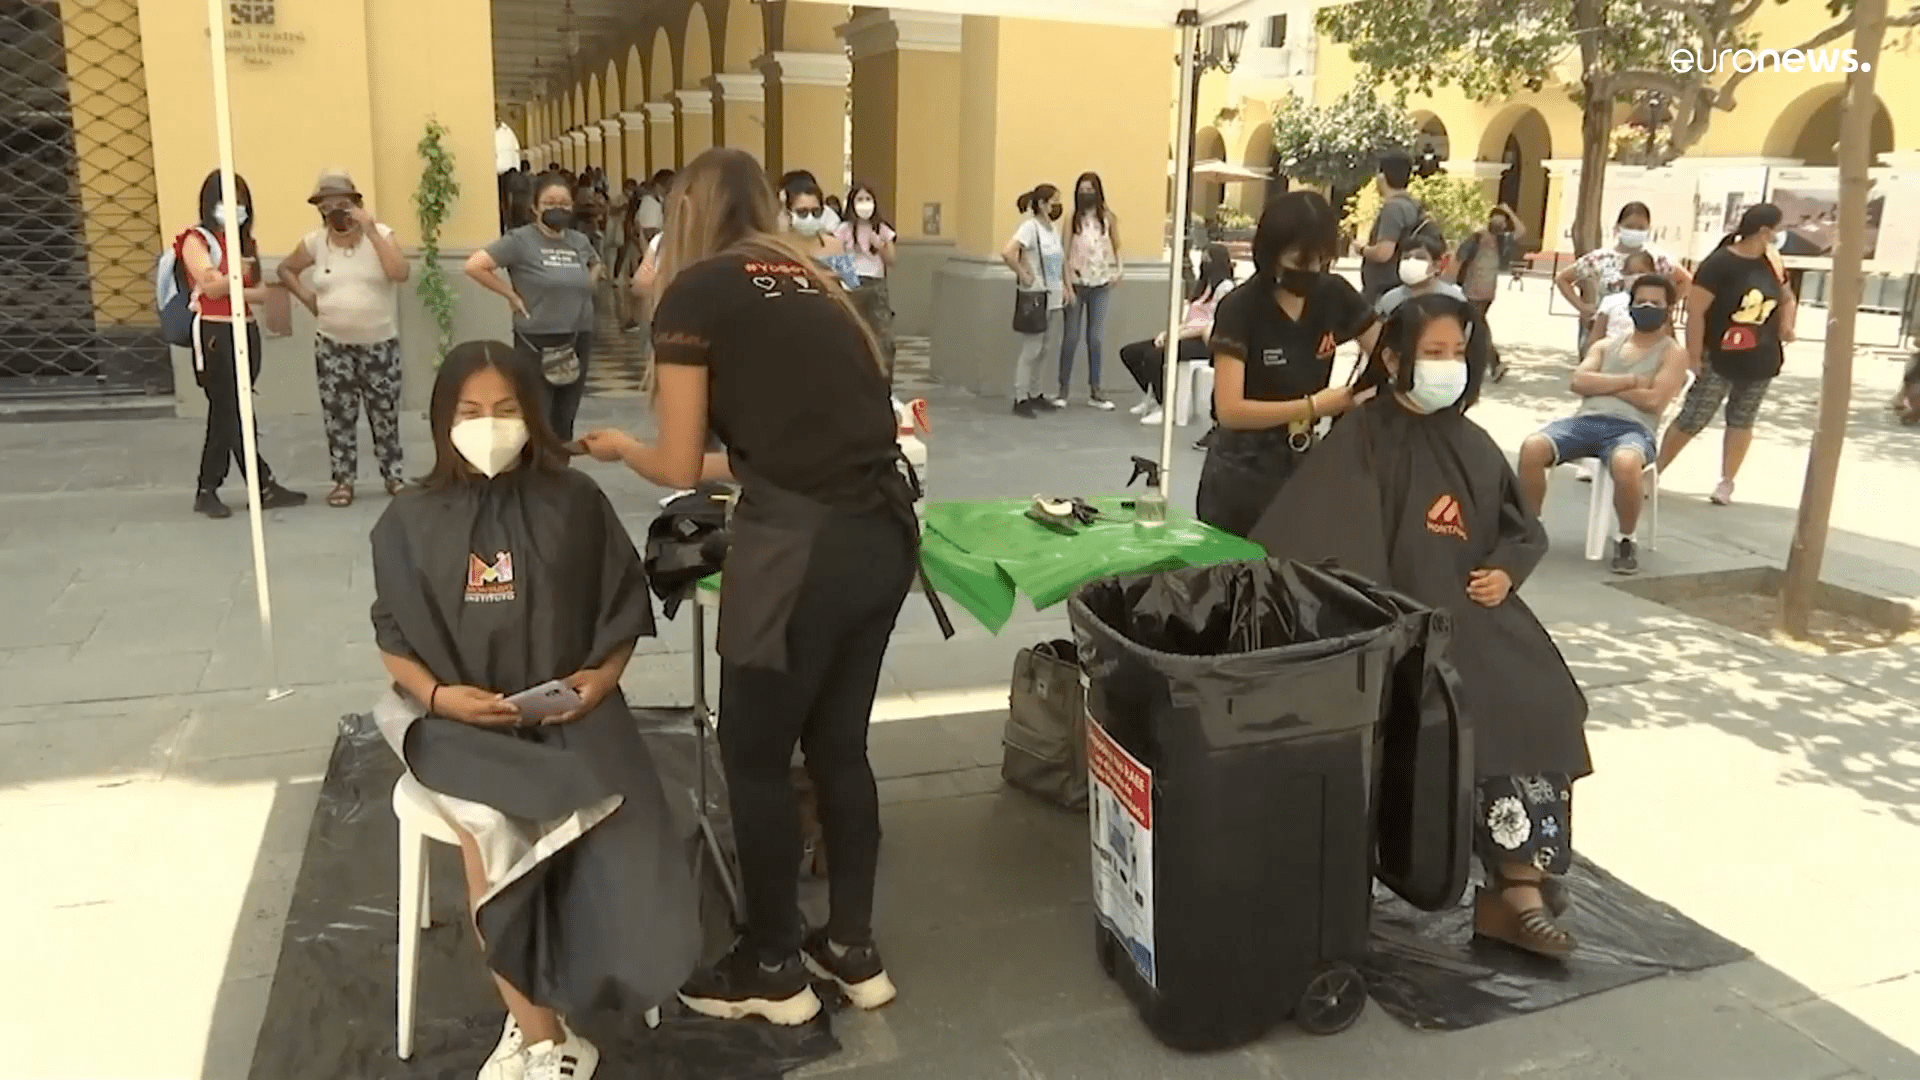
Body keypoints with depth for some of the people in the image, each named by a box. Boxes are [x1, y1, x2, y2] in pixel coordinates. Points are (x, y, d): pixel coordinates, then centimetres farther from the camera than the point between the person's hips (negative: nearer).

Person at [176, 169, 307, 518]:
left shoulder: (244, 240, 17)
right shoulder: (195, 239, -3)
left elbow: (261, 292, 8)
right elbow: (211, 287, -15)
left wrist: (234, 291, -11)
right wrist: (239, 274, -32)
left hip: (246, 331, 7)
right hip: (214, 335, -7)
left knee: (226, 414, 8)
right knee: (233, 414, -4)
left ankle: (207, 492, 14)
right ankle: (265, 487, 1)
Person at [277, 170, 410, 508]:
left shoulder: (380, 234, -6)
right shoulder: (314, 242, -1)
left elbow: (400, 273, -23)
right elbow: (285, 269, 17)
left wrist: (371, 231, -23)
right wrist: (307, 297, 2)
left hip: (380, 344, -1)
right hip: (333, 346, 1)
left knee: (385, 413, 7)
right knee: (338, 415, 4)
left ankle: (392, 474, 22)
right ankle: (343, 480, 14)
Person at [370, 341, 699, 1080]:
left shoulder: (574, 502, 0)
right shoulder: (411, 521, 3)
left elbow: (623, 610, 7)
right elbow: (394, 641, 6)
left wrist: (602, 676, -12)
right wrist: (438, 694, -13)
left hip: (567, 712, 0)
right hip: (460, 721, 0)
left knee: (616, 842, -27)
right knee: (491, 828, -29)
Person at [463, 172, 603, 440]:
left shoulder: (580, 241, 8)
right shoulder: (520, 240, -9)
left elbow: (597, 264, 31)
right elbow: (474, 266, -14)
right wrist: (511, 295, -11)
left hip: (579, 340, 5)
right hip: (537, 342, -5)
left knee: (565, 419, 14)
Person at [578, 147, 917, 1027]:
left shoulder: (695, 291, 1)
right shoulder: (811, 284, 19)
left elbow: (678, 466, 2)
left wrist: (619, 447, 23)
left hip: (799, 544, -7)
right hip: (885, 531, 7)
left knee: (756, 757, 12)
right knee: (839, 745, 20)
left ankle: (773, 969, 27)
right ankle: (855, 952, 34)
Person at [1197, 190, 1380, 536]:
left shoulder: (1335, 295, -4)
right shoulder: (1239, 308, -17)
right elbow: (1229, 410, -24)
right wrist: (1313, 405, -23)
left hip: (1303, 465, 4)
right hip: (1242, 474, -4)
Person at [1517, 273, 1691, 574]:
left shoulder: (1674, 353, 11)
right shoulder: (1606, 345, 23)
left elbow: (1654, 400, -5)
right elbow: (1579, 382, 5)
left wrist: (1604, 384, 3)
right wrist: (1630, 381, -2)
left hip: (1633, 429, -3)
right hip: (1585, 420, 4)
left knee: (1626, 464, -41)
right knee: (1531, 447, -27)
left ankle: (1625, 539, -16)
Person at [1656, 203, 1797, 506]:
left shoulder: (1772, 263, 6)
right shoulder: (1719, 263, -15)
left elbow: (1787, 299, 22)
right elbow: (1694, 310, -18)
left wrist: (1787, 325, 1)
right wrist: (1695, 357, -18)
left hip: (1760, 361, 6)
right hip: (1720, 359, -6)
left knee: (1741, 422, 10)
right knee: (1691, 420, -3)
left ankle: (1726, 482, 18)